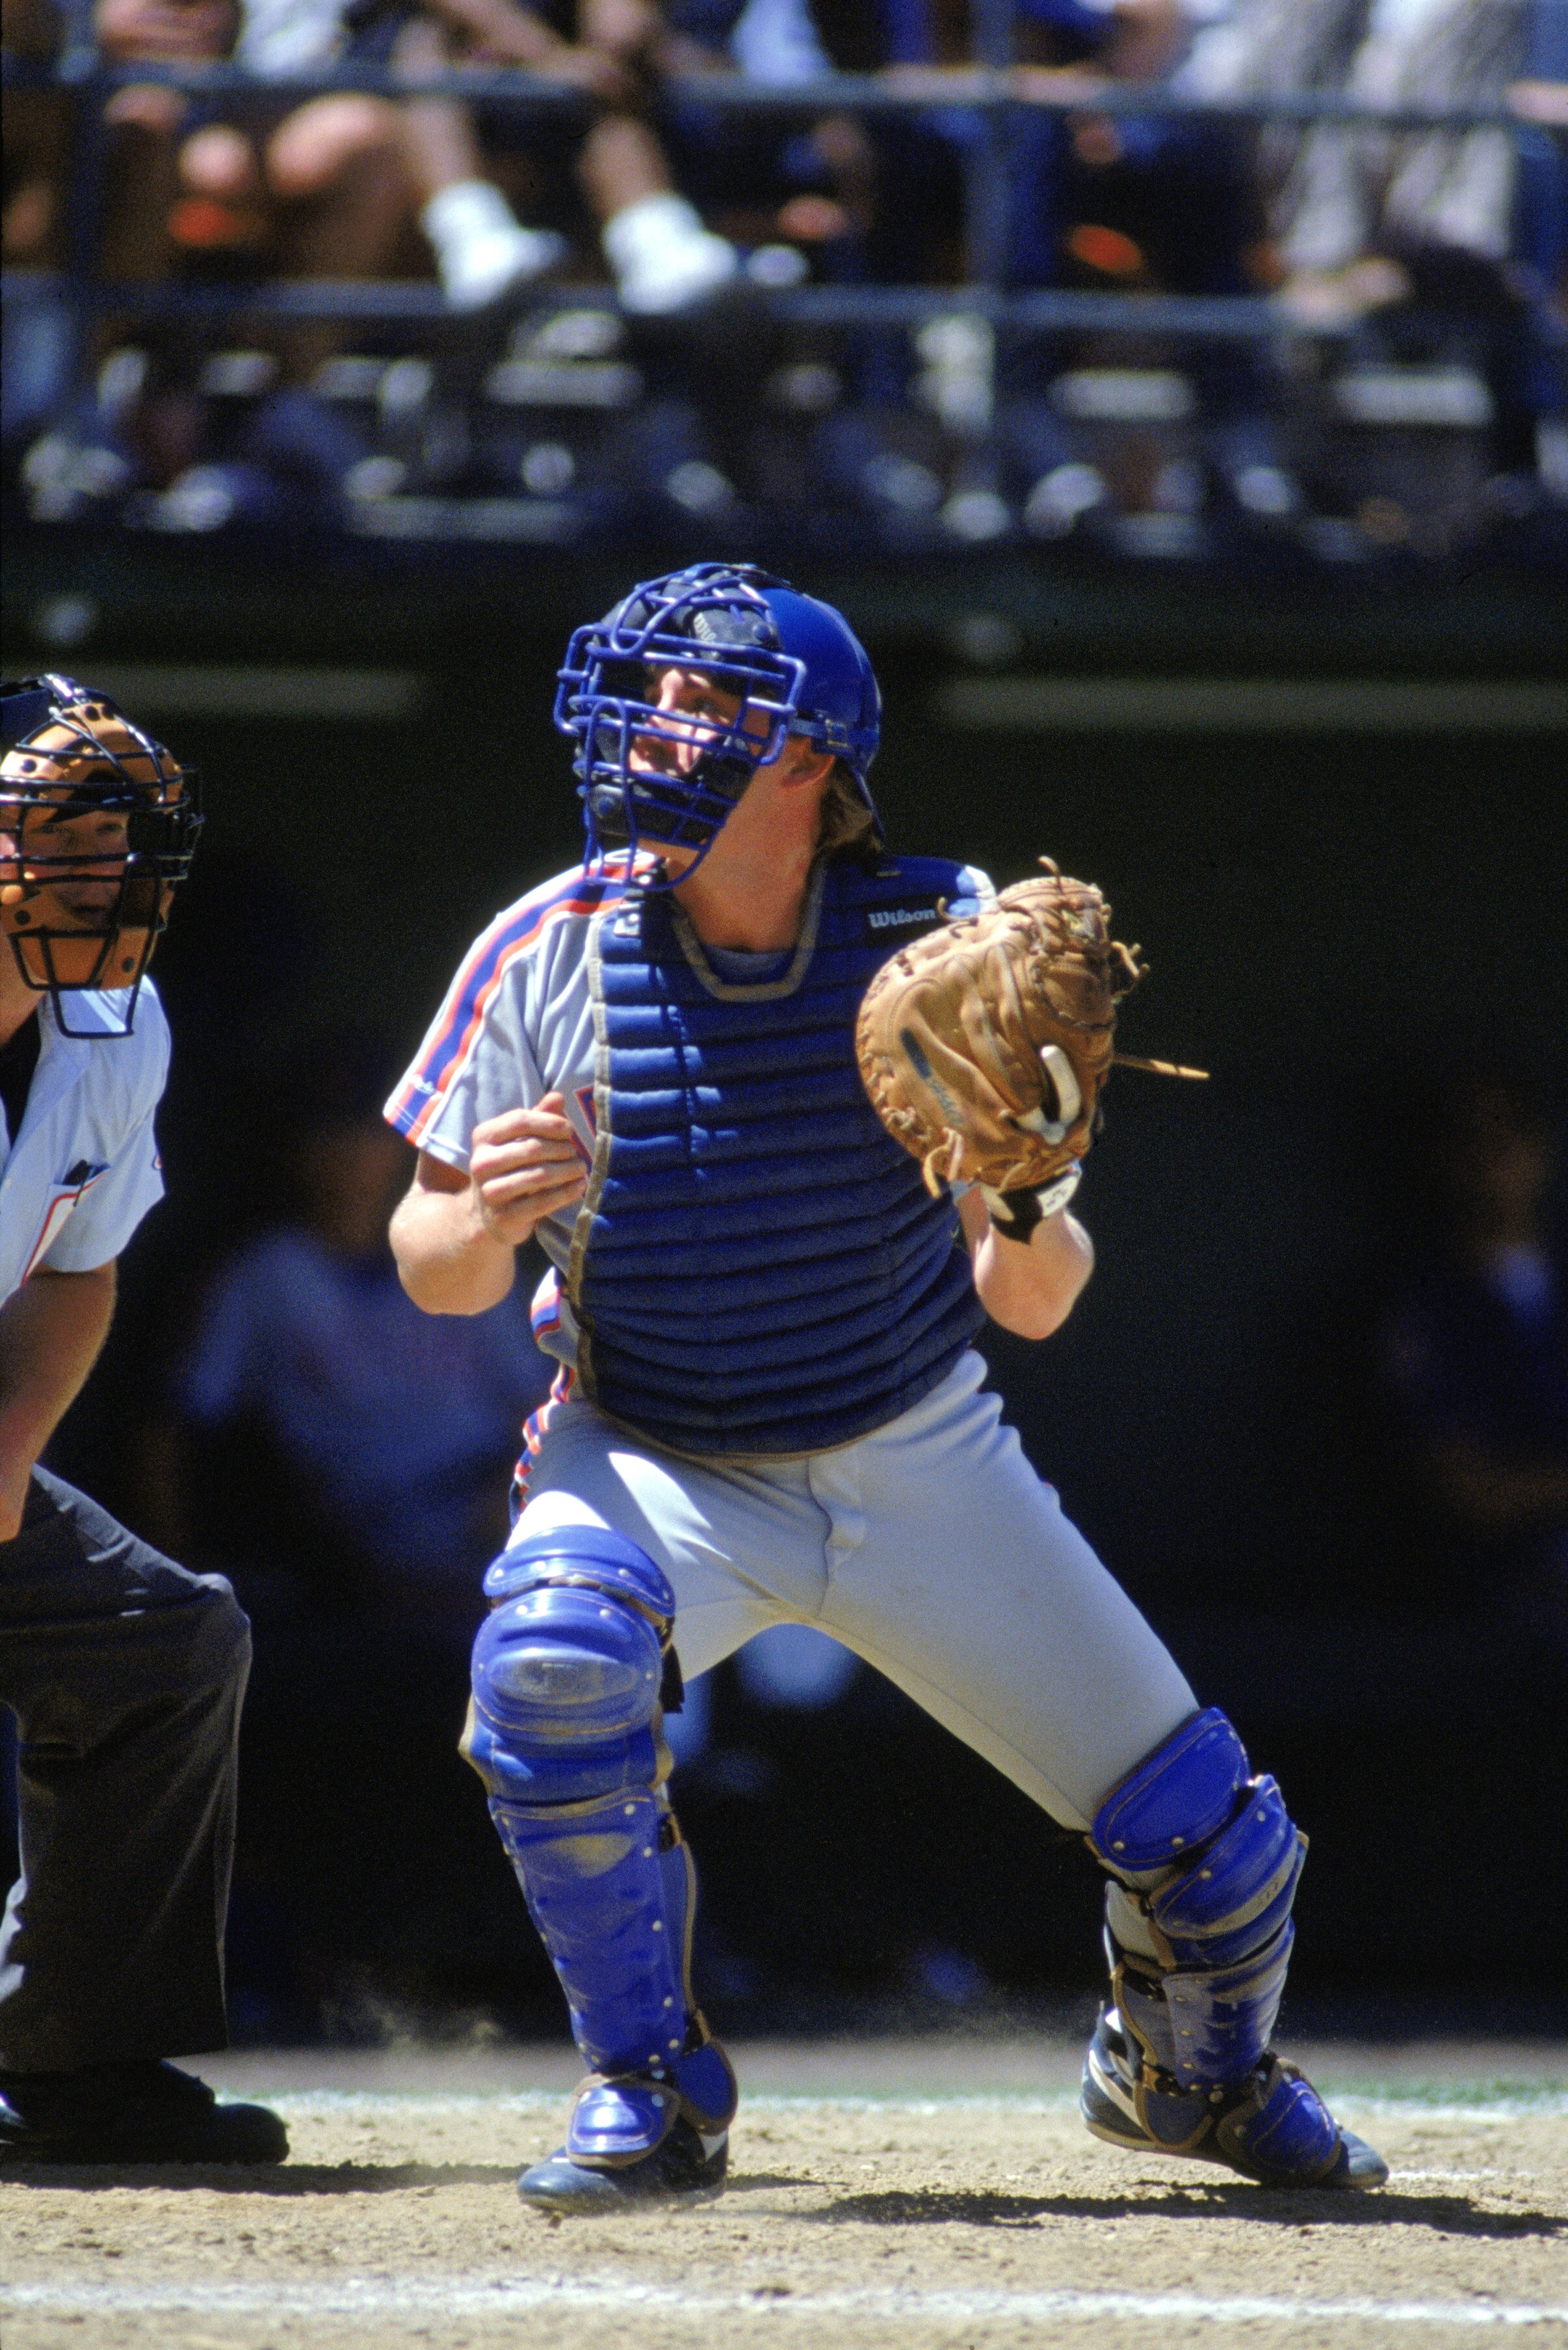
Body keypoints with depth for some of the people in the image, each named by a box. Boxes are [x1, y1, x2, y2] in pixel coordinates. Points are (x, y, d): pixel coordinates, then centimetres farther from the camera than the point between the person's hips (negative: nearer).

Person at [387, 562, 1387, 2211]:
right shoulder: (553, 955, -14)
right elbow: (433, 1277, -7)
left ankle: (1189, 2067, 36)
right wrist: (487, 1216, -30)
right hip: (654, 1462, -1)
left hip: (918, 1466, 1)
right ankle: (649, 2095, -15)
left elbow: (1033, 1305, -16)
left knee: (1207, 1841, -2)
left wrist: (1030, 1225, -39)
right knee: (550, 1654, -35)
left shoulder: (941, 940, -15)